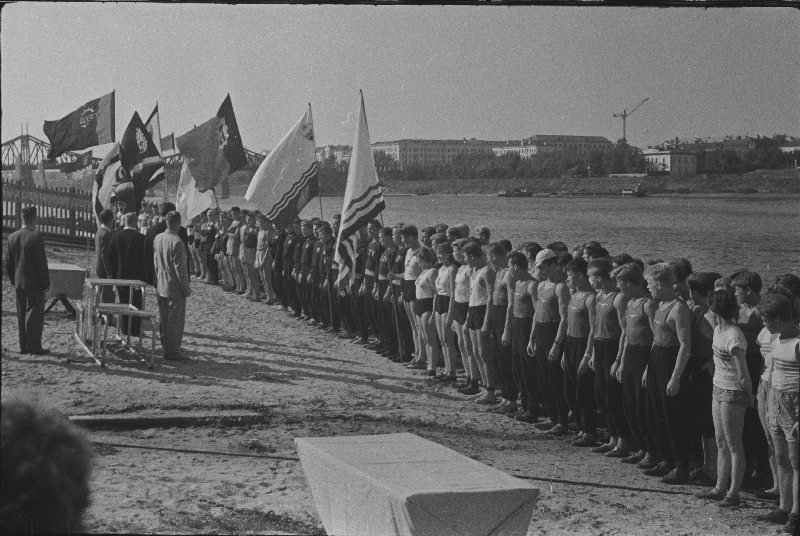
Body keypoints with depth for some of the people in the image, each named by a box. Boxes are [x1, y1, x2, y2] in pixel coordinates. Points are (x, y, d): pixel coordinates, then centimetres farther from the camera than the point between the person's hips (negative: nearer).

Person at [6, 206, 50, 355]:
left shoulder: (12, 237, 4)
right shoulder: (36, 237, -16)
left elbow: (9, 262, 10)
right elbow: (41, 262, -16)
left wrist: (13, 280, 19)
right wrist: (46, 283, -9)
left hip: (19, 283, 6)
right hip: (35, 283, -6)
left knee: (22, 314, 12)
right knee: (34, 314, 0)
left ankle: (24, 346, 17)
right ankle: (34, 347, 1)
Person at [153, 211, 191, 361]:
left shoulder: (157, 238, 3)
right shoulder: (177, 242, -20)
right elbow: (180, 268, -19)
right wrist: (186, 288, -11)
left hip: (161, 286, 8)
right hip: (175, 287, -8)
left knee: (164, 319, 16)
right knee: (176, 320, 1)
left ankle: (165, 346, 26)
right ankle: (172, 351, 4)